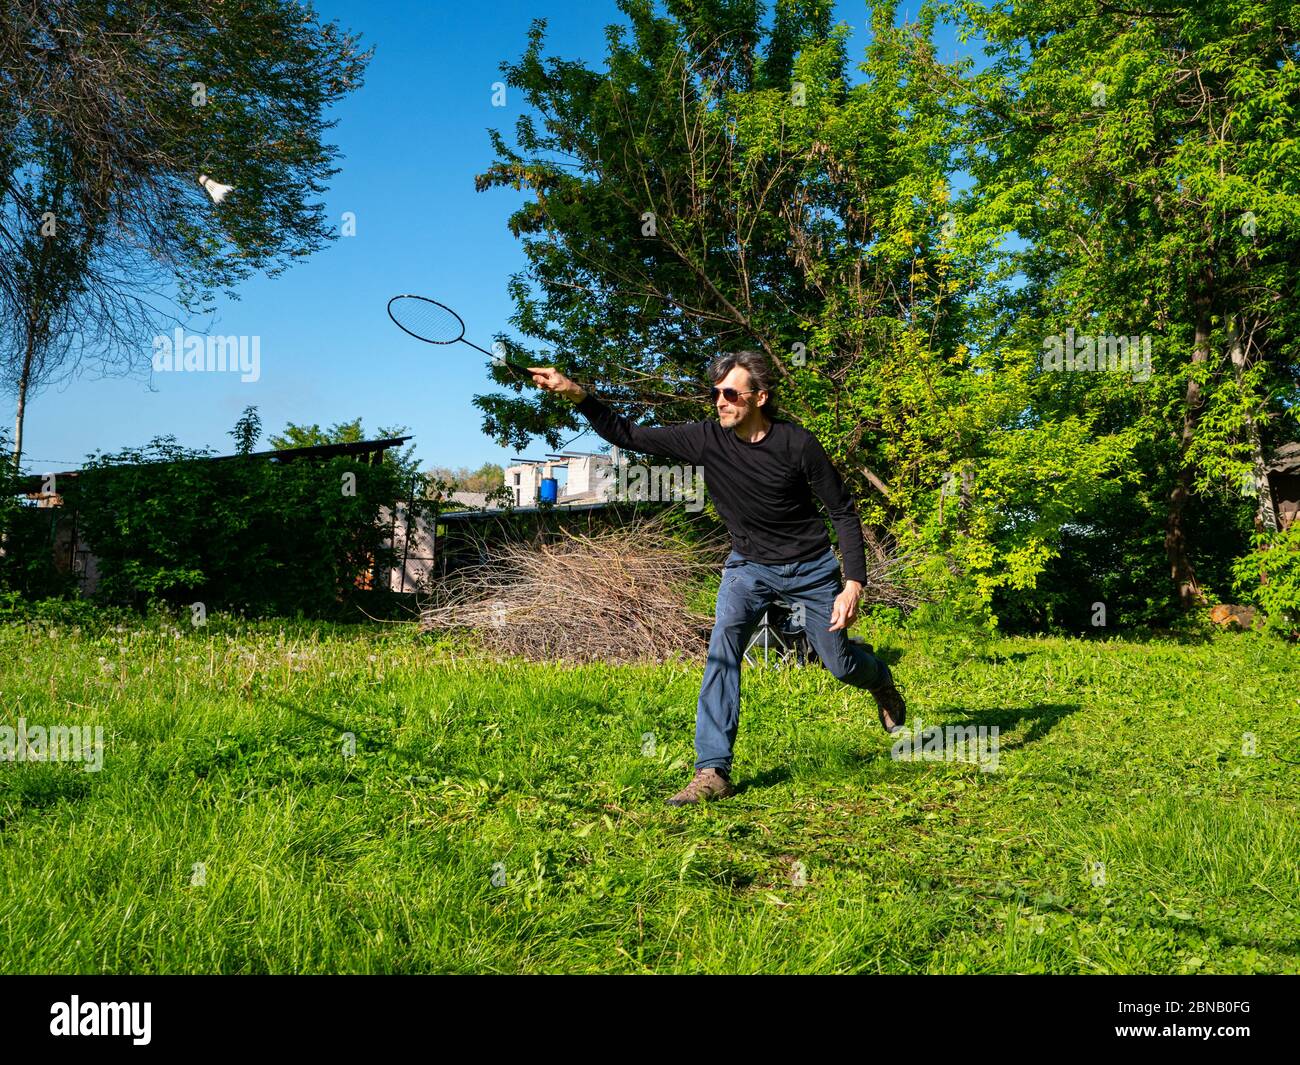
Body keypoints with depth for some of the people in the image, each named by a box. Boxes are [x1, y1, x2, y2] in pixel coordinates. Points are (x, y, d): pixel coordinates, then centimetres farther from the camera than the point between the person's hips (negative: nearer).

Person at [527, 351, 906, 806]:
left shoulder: (797, 444, -21)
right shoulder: (707, 439, -15)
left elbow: (844, 512, -13)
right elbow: (629, 435, -12)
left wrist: (854, 584, -19)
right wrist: (577, 395, -26)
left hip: (811, 567, -1)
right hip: (749, 565, 2)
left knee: (841, 665, 9)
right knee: (723, 646, -23)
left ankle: (881, 680, 49)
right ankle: (712, 771, -20)